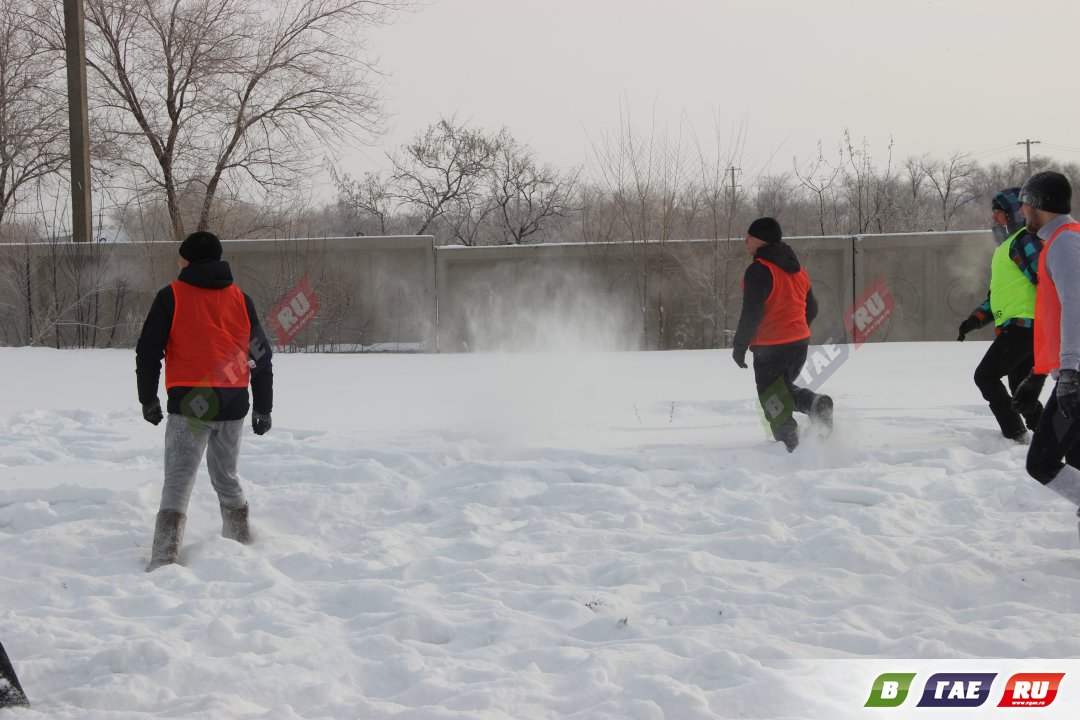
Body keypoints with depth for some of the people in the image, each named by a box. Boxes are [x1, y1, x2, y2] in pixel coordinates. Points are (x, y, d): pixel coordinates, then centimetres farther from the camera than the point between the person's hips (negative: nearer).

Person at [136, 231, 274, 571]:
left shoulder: (171, 297, 0)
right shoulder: (240, 300, 11)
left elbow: (148, 352, -1)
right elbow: (262, 357, 15)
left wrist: (148, 400, 9)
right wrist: (263, 408, 21)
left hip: (188, 404, -4)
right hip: (233, 404, 4)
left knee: (178, 480, -7)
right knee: (226, 476, 22)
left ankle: (165, 556, -19)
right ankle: (240, 541, 30)